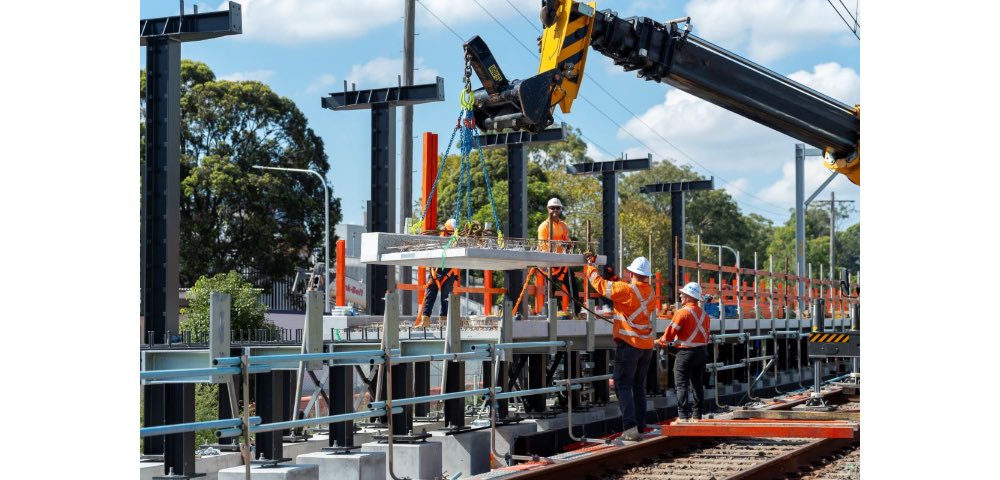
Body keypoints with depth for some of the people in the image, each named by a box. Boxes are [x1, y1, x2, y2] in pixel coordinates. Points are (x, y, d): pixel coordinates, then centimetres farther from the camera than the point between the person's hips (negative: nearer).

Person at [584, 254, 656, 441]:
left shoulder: (625, 289, -13)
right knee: (639, 387, 14)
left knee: (623, 385, -4)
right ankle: (640, 427, 14)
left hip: (628, 344, -6)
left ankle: (631, 427, -15)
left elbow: (600, 284, -4)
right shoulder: (650, 292, 5)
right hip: (647, 346, 6)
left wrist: (590, 265, 11)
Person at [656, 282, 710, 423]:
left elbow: (671, 332, -12)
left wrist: (660, 342, 4)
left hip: (686, 353, -7)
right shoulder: (704, 314, 8)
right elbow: (706, 335, 13)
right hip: (702, 352, 7)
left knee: (682, 385, -3)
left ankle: (683, 417, -7)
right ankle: (697, 416, 16)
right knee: (697, 384, 13)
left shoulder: (683, 312, -14)